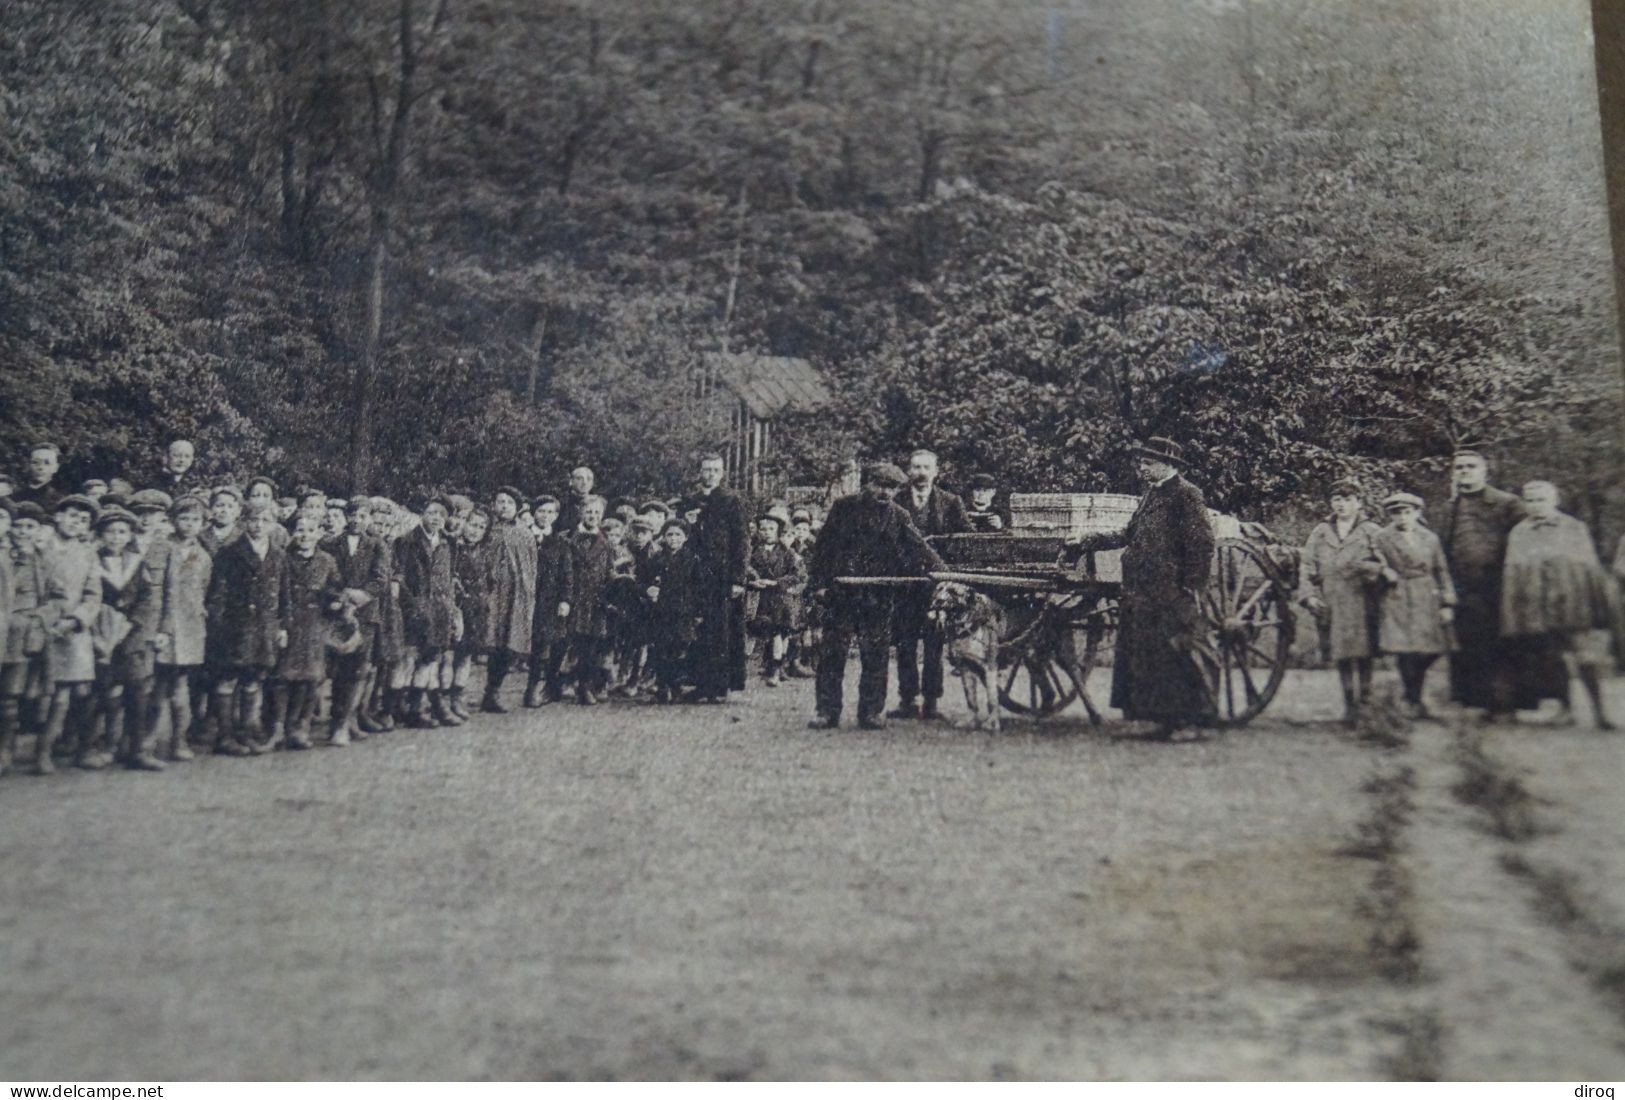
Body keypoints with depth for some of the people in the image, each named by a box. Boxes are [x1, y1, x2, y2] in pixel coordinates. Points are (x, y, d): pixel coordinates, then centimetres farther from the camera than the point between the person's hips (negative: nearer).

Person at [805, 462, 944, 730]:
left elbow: (919, 549, 0)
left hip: (878, 599, 1)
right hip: (839, 595, -1)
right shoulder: (843, 508, 4)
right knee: (831, 654, 1)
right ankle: (827, 711, 8)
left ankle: (872, 712, 11)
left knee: (875, 657, 2)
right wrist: (817, 584, -1)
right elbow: (823, 547, 5)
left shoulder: (898, 516, 7)